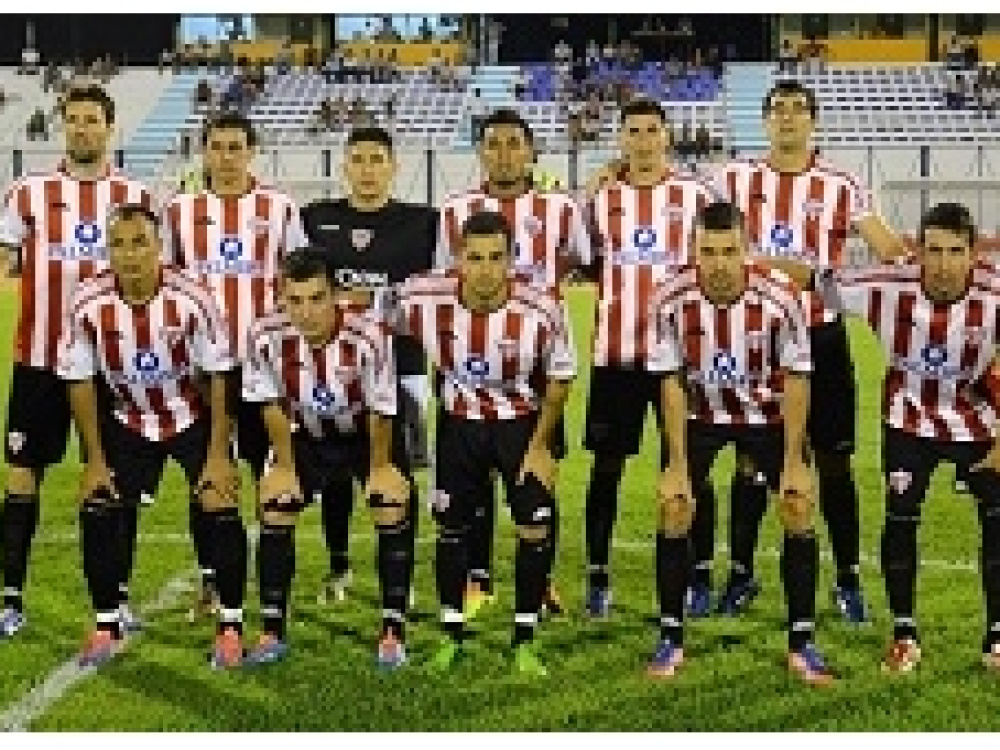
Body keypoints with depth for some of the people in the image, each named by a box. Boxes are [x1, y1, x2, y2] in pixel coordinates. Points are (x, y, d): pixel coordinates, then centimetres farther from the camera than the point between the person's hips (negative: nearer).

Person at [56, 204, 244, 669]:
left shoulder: (192, 300, -26)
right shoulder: (88, 304, -20)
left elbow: (218, 377, -15)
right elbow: (80, 382, -8)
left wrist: (218, 455, -15)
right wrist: (95, 460, -7)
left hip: (194, 419, -2)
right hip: (128, 421, 2)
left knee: (220, 509, -14)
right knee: (100, 512, -7)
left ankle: (231, 626, 2)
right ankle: (107, 627, 10)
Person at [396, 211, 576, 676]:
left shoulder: (540, 309, -25)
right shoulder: (423, 300, -23)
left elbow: (559, 379, -8)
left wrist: (539, 446, -7)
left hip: (521, 422, -1)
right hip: (459, 423, 1)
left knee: (537, 528, -9)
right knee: (451, 528, 6)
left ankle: (524, 643, 6)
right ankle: (451, 637, 24)